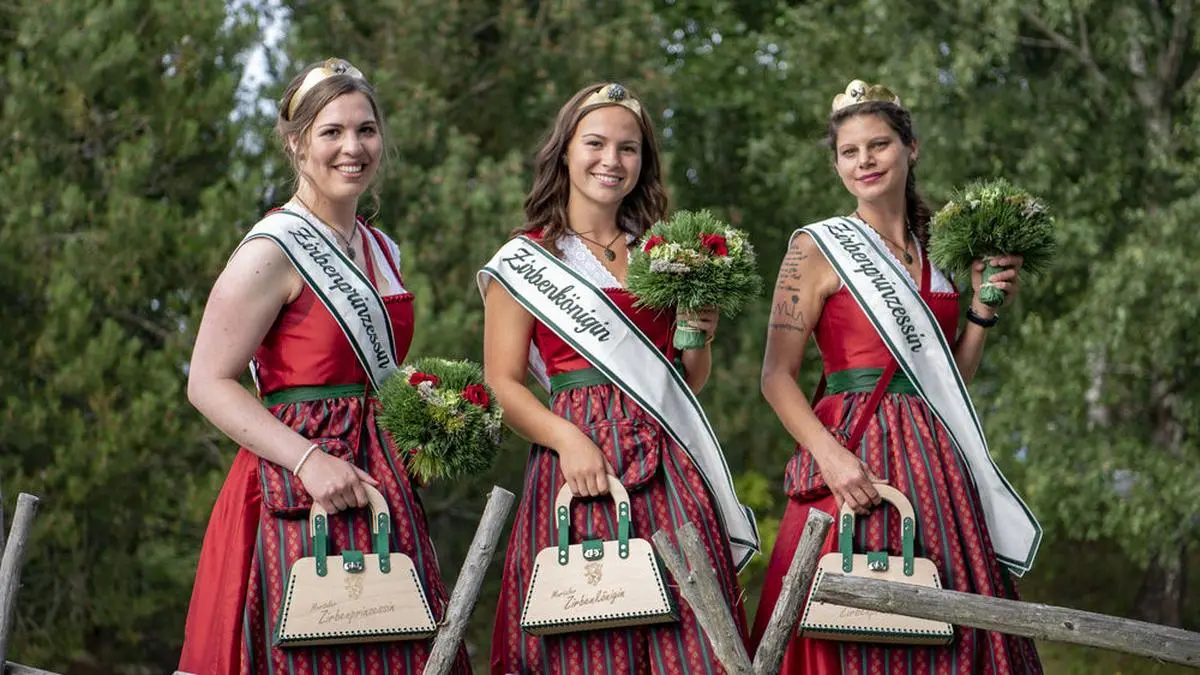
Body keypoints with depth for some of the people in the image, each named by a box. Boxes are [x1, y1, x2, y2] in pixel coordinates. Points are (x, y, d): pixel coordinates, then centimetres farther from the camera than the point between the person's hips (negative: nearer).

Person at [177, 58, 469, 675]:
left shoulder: (382, 252, 16)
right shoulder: (273, 250, -8)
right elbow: (208, 384, -14)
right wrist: (309, 459, -23)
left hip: (378, 482, 7)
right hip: (298, 490, -7)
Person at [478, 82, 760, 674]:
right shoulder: (524, 260, 5)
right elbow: (502, 385, -3)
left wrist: (700, 336, 3)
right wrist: (567, 438, -18)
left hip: (668, 466, 4)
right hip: (581, 455, -4)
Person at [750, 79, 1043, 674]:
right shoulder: (818, 247, 0)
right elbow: (777, 377, -6)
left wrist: (983, 308, 8)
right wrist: (831, 456, -19)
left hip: (938, 460, 5)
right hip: (856, 456, -5)